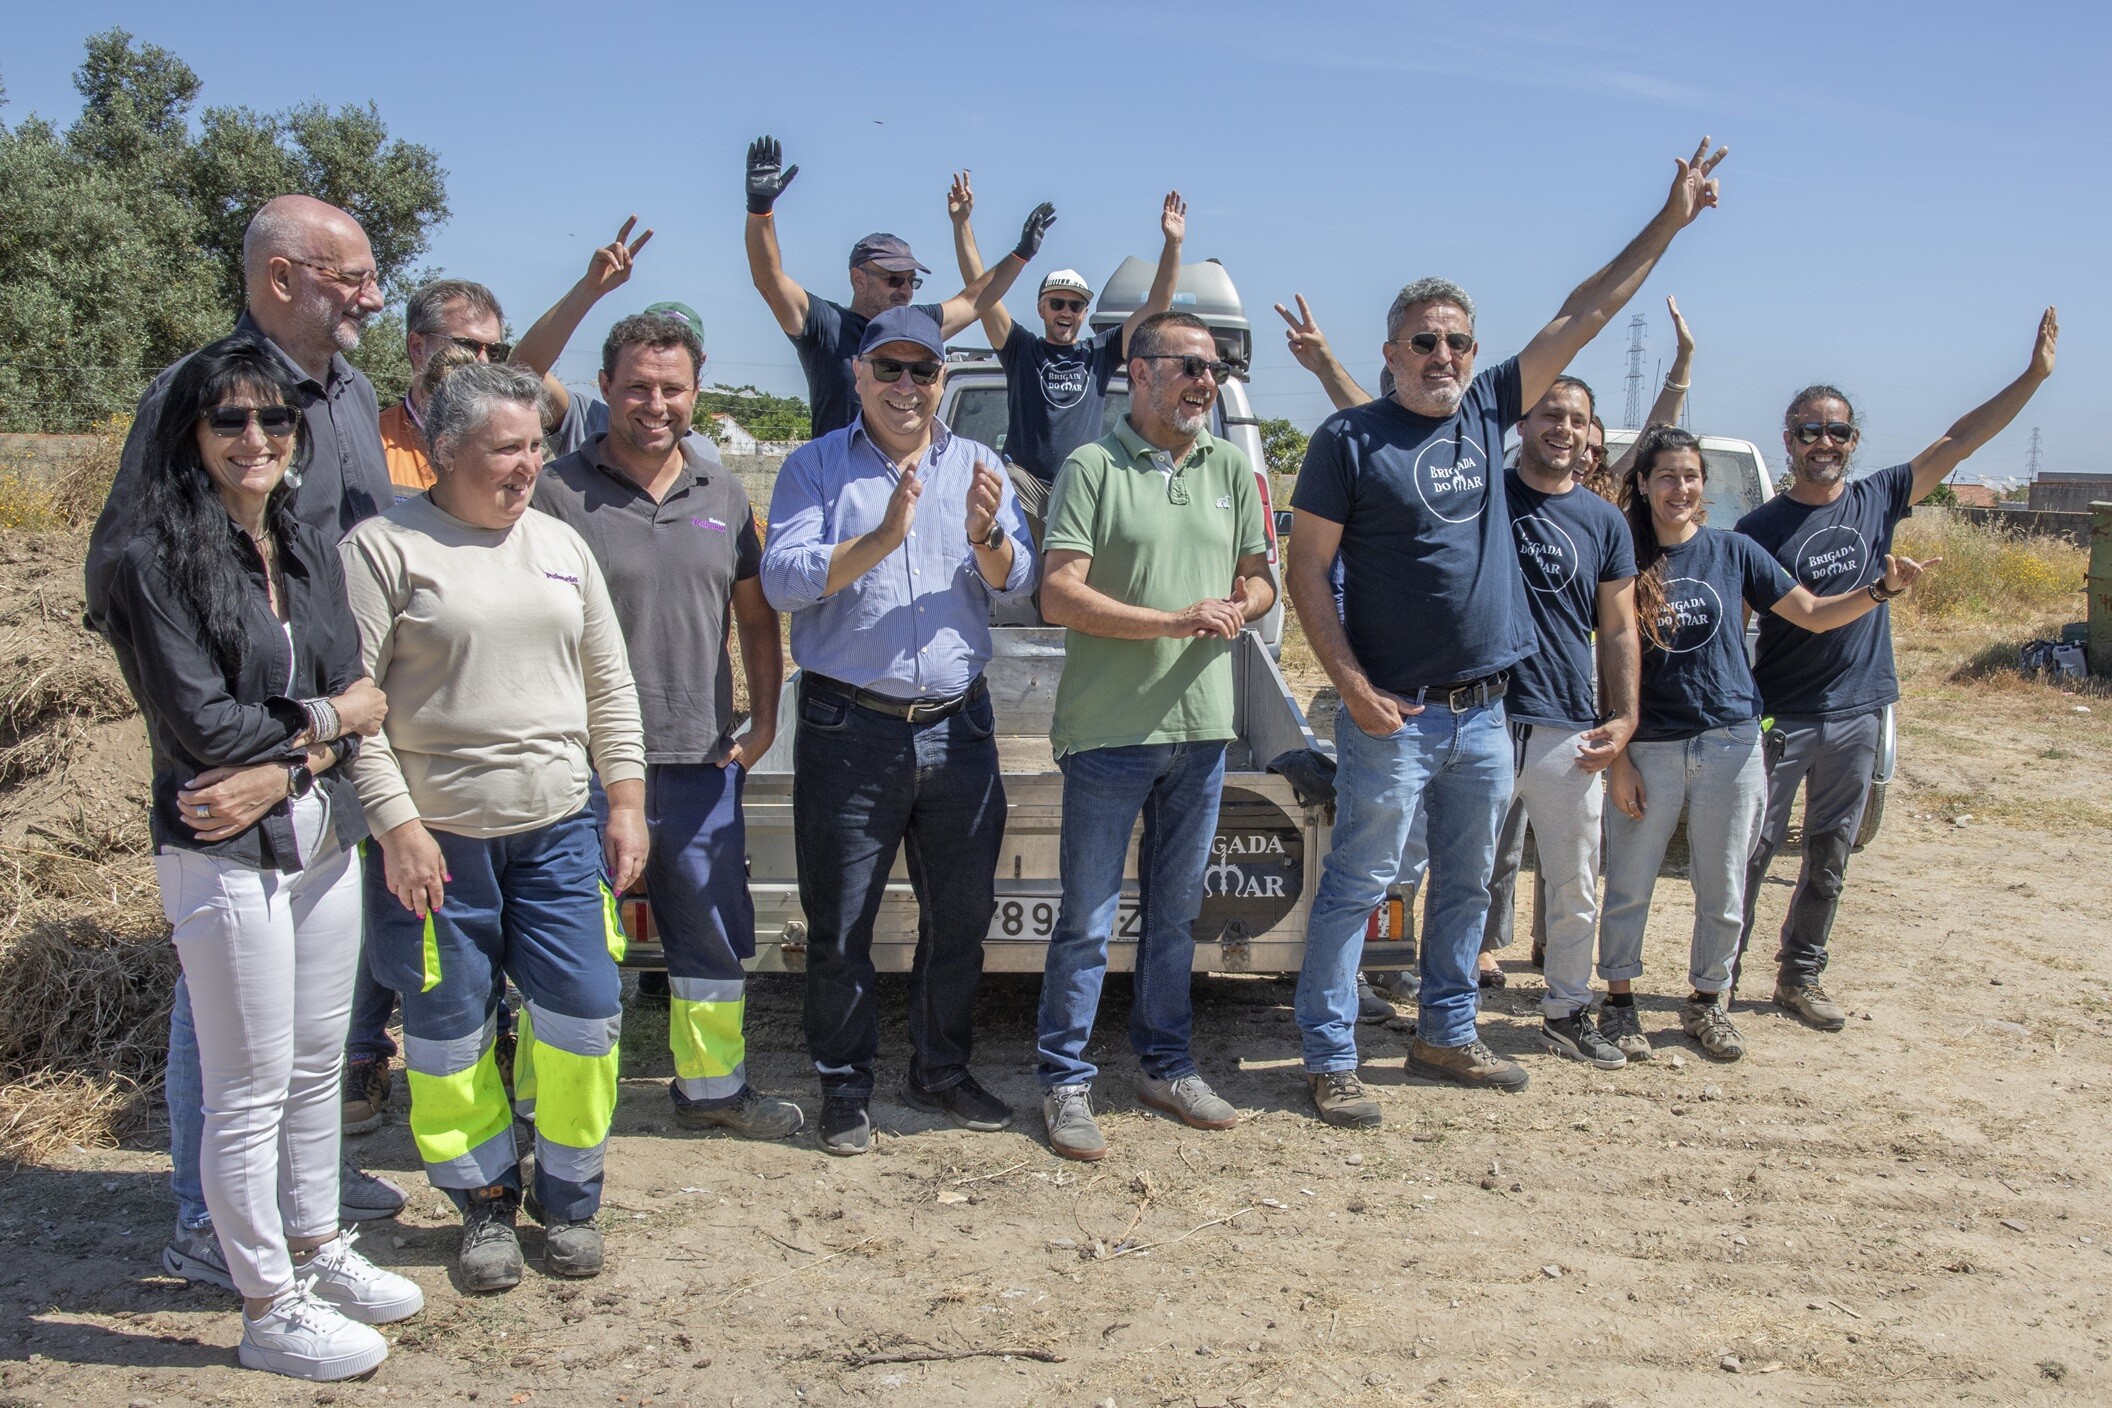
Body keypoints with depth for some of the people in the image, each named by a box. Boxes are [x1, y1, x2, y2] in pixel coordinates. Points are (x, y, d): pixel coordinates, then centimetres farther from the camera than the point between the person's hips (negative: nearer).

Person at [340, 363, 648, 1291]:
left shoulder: (560, 545, 10)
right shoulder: (385, 548, -5)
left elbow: (609, 684, 13)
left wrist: (626, 800, 7)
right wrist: (395, 824, -14)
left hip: (558, 831, 4)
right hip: (436, 837, -4)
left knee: (585, 1010, 3)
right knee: (449, 1030, 6)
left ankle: (568, 1197, 22)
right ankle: (484, 1203, 26)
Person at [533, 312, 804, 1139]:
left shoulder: (723, 493, 10)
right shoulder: (561, 490, -4)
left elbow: (755, 613, 16)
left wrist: (764, 717, 7)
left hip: (704, 761, 5)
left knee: (715, 936, 15)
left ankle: (712, 1085, 32)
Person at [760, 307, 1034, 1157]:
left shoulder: (979, 467, 10)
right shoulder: (816, 467, 2)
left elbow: (1017, 585, 3)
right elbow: (781, 580, -11)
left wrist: (986, 536, -19)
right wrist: (883, 537, -21)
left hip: (958, 727, 3)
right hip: (850, 729, -3)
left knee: (962, 913, 13)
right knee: (840, 927, 5)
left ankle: (941, 1071, 30)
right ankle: (844, 1086, 20)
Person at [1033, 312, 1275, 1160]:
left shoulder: (1231, 469, 11)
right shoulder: (1093, 467, -5)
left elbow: (1260, 579, 16)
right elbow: (1060, 597, -12)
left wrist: (1238, 608, -8)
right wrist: (1174, 621, -19)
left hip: (1201, 725, 5)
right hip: (1108, 730, -5)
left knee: (1176, 912, 15)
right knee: (1088, 918, 2)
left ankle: (1167, 1067, 28)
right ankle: (1065, 1082, 14)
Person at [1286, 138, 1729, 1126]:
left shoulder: (1487, 411, 8)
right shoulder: (1349, 439, -7)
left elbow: (1584, 314, 12)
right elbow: (1307, 571, -8)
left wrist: (1668, 222, 12)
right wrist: (1355, 687, -15)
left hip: (1484, 712, 6)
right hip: (1393, 713, -6)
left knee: (1467, 886, 16)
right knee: (1356, 887, 0)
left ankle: (1446, 1034, 31)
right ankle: (1329, 1058, 9)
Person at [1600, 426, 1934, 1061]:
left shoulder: (1732, 550, 3)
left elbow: (1813, 614, 5)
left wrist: (1883, 588, -12)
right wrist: (1618, 758, -7)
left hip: (1729, 744, 2)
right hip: (1648, 748, -2)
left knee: (1723, 894, 10)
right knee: (1628, 888, 6)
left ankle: (1706, 1002, 26)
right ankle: (1618, 1002, 21)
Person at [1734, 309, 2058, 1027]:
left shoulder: (1878, 499, 5)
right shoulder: (1760, 528, -5)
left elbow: (1959, 440, 6)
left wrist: (2034, 375, 0)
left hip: (1856, 713, 4)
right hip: (1779, 717, -4)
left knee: (1829, 858, 11)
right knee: (1751, 851, -2)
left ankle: (1800, 977, 22)